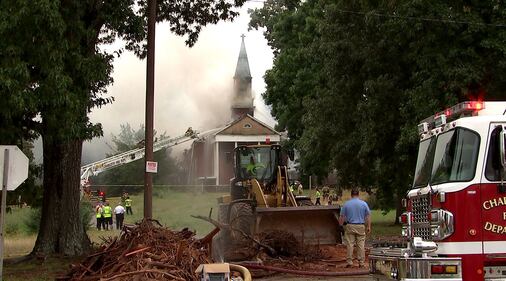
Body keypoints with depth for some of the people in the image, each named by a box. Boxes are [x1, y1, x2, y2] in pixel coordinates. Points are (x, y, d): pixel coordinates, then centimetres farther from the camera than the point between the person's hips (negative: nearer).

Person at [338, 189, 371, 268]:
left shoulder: (346, 204, 0)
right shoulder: (364, 204, 1)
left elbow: (342, 216, 3)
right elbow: (368, 216, 2)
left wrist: (340, 224, 17)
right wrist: (368, 227, 8)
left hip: (350, 226, 0)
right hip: (361, 226, 0)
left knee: (349, 244, 2)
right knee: (361, 245, 3)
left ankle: (349, 262, 1)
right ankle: (361, 262, 4)